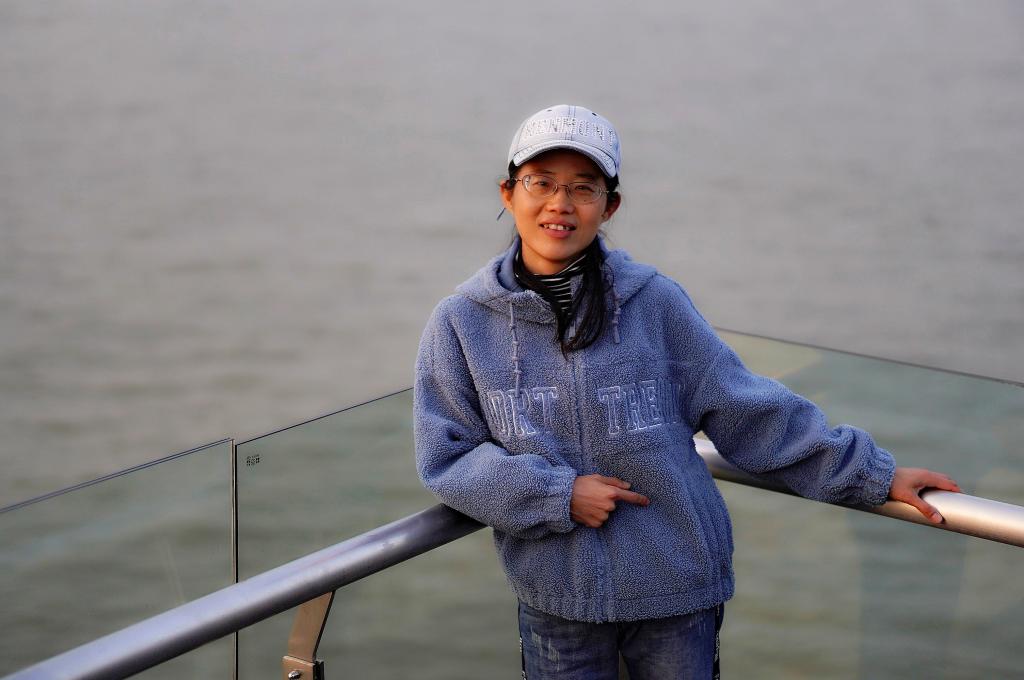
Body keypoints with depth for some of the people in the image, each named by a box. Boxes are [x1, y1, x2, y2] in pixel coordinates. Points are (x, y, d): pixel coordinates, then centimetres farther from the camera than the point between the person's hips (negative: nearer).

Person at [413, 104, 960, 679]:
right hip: (555, 598, 0)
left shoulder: (656, 303, -6)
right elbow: (446, 456, -5)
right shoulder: (461, 323, -5)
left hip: (677, 585, 0)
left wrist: (872, 474, 0)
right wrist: (557, 493, -16)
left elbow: (751, 410, 0)